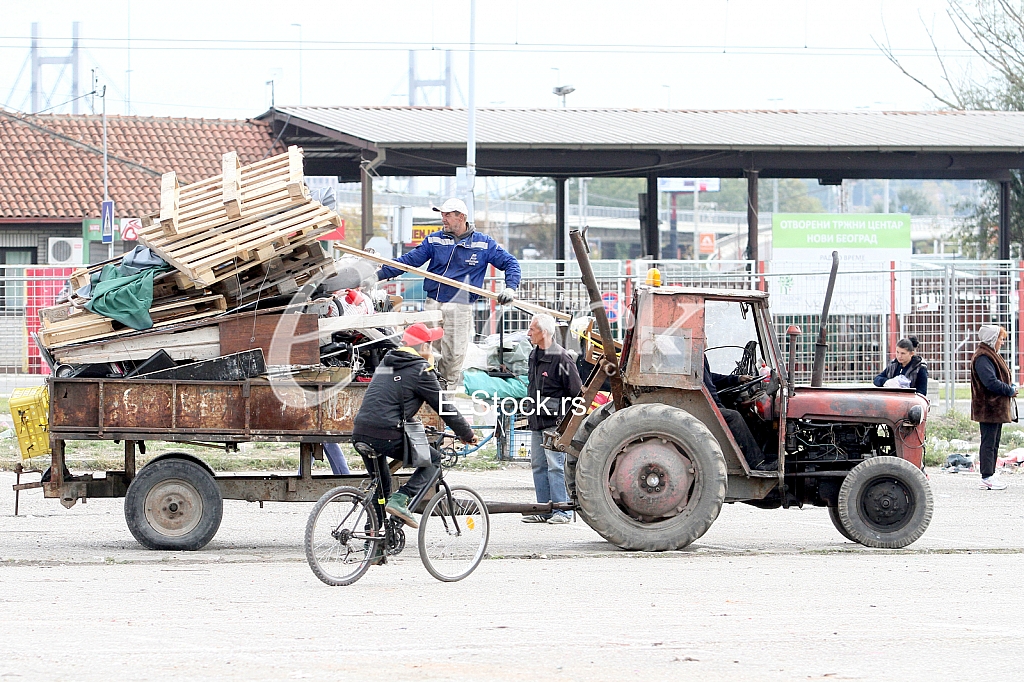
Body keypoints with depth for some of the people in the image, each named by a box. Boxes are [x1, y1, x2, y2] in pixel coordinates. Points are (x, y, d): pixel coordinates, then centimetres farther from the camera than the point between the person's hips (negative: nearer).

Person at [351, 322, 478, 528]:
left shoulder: (386, 362, 21)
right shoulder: (420, 370, -3)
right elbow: (444, 407, 0)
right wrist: (467, 434, 12)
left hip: (360, 433, 8)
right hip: (386, 436, -8)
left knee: (380, 486, 25)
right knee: (433, 459, 9)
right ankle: (400, 500, -7)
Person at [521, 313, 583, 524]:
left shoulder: (561, 357, -12)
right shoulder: (534, 356, 14)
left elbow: (576, 392, -10)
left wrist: (566, 418, -11)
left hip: (554, 422, -9)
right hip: (537, 421, 9)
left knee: (555, 465, -9)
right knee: (538, 465, 9)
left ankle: (562, 511, -5)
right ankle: (544, 510, 14)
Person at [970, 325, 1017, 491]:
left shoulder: (992, 355, 18)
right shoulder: (982, 358, -16)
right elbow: (991, 382, -24)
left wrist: (1010, 388, 6)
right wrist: (1010, 390, -15)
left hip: (996, 408, 11)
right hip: (988, 407, -11)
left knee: (994, 443, 13)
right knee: (989, 442, -8)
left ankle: (990, 475, 17)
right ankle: (988, 478, -7)